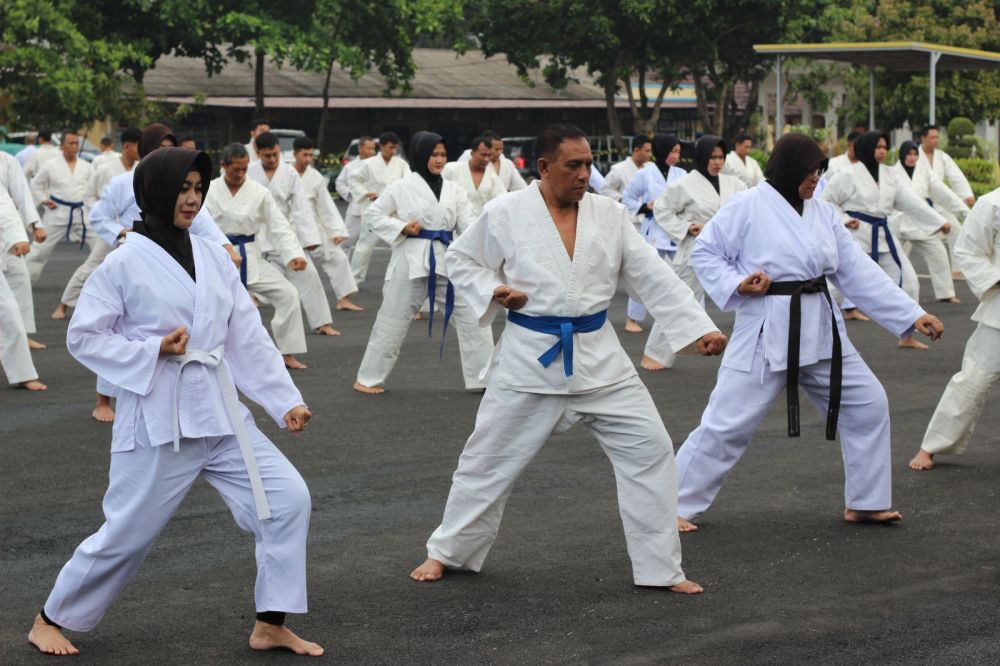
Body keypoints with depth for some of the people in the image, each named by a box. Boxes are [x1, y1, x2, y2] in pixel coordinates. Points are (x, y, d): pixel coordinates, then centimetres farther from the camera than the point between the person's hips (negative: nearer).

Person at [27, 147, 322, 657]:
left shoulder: (213, 259, 7)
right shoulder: (124, 264, -9)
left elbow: (248, 337, 7)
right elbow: (82, 337, -6)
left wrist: (285, 400, 2)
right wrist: (153, 351, -17)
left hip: (219, 413, 6)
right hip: (157, 419, -5)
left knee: (287, 499, -4)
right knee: (127, 532, 1)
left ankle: (270, 625, 7)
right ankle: (51, 620, 23)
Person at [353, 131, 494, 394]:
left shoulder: (453, 190, 7)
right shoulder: (401, 187, -4)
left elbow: (467, 224, 0)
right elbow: (372, 216, 0)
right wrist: (402, 228, -13)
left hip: (447, 261, 4)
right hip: (411, 261, -4)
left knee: (472, 314, 0)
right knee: (393, 320, 4)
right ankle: (369, 378, 17)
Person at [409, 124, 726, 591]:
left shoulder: (609, 215, 0)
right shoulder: (506, 214, -7)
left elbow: (654, 277, -1)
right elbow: (461, 259, 7)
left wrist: (700, 328, -8)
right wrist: (493, 292, -11)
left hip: (599, 357, 3)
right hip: (531, 357, -2)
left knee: (649, 449, -2)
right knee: (489, 459, 6)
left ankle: (661, 568, 9)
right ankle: (447, 552, 27)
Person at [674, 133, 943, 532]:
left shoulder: (823, 213, 7)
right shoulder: (747, 207, -10)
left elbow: (859, 272, 7)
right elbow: (704, 252, -2)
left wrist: (912, 315, 1)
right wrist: (737, 284, -19)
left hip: (820, 332, 6)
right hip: (766, 334, -6)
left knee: (867, 404, 7)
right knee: (727, 423, -6)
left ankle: (866, 502, 21)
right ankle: (675, 506, 6)